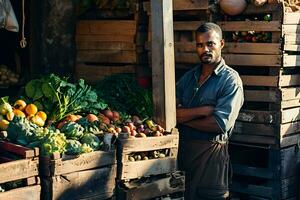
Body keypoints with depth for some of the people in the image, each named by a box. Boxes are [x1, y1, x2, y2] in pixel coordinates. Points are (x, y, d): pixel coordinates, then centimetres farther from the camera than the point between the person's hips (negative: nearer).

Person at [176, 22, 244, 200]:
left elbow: (221, 125, -18)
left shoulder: (231, 80, -7)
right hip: (184, 149, 5)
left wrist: (183, 118, -7)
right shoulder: (189, 77, 10)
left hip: (211, 151, -5)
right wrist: (202, 110, -17)